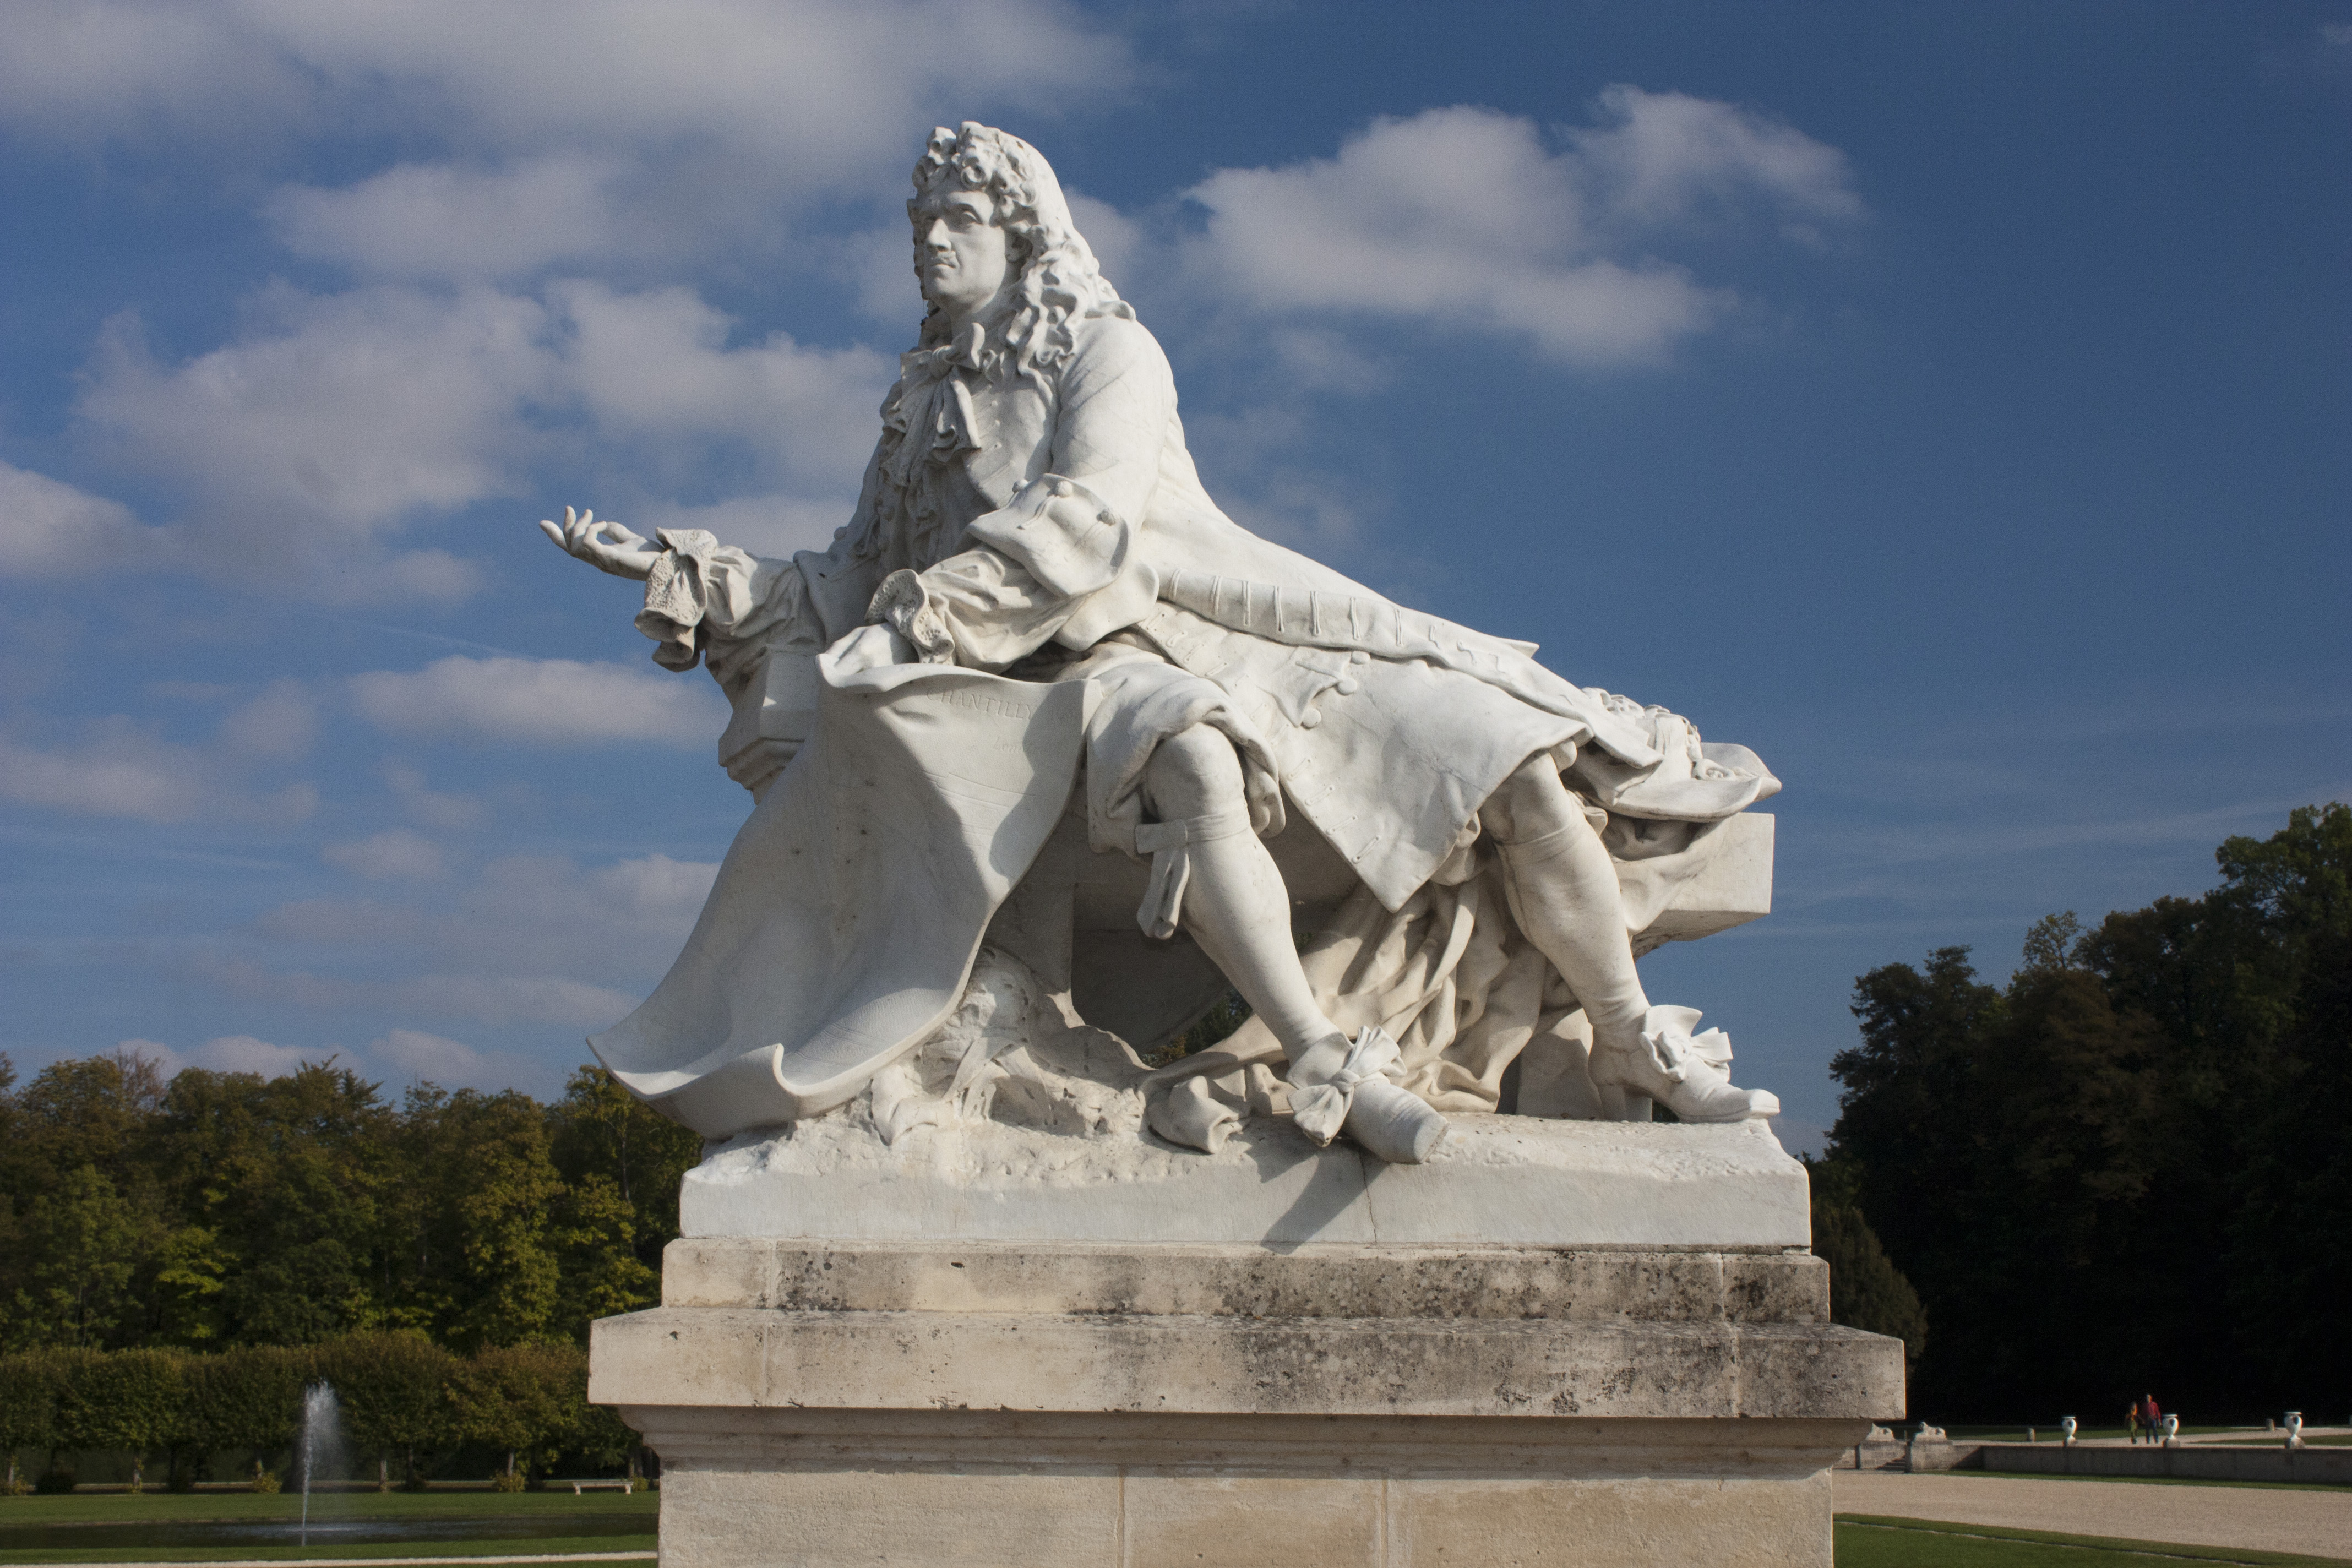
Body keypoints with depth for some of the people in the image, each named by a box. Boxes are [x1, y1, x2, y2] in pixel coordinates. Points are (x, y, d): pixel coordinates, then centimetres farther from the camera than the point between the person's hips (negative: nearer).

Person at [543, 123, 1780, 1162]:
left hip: (1219, 628, 0)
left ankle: (1637, 1048, -6)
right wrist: (680, 575, 9)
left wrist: (913, 621, -16)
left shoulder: (1109, 348, 9)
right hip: (1102, 674, 1)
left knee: (1516, 763, -19)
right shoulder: (922, 405, 23)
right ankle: (1331, 1070, -45)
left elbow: (1078, 520, -9)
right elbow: (847, 594, 22)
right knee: (1190, 765, -41)